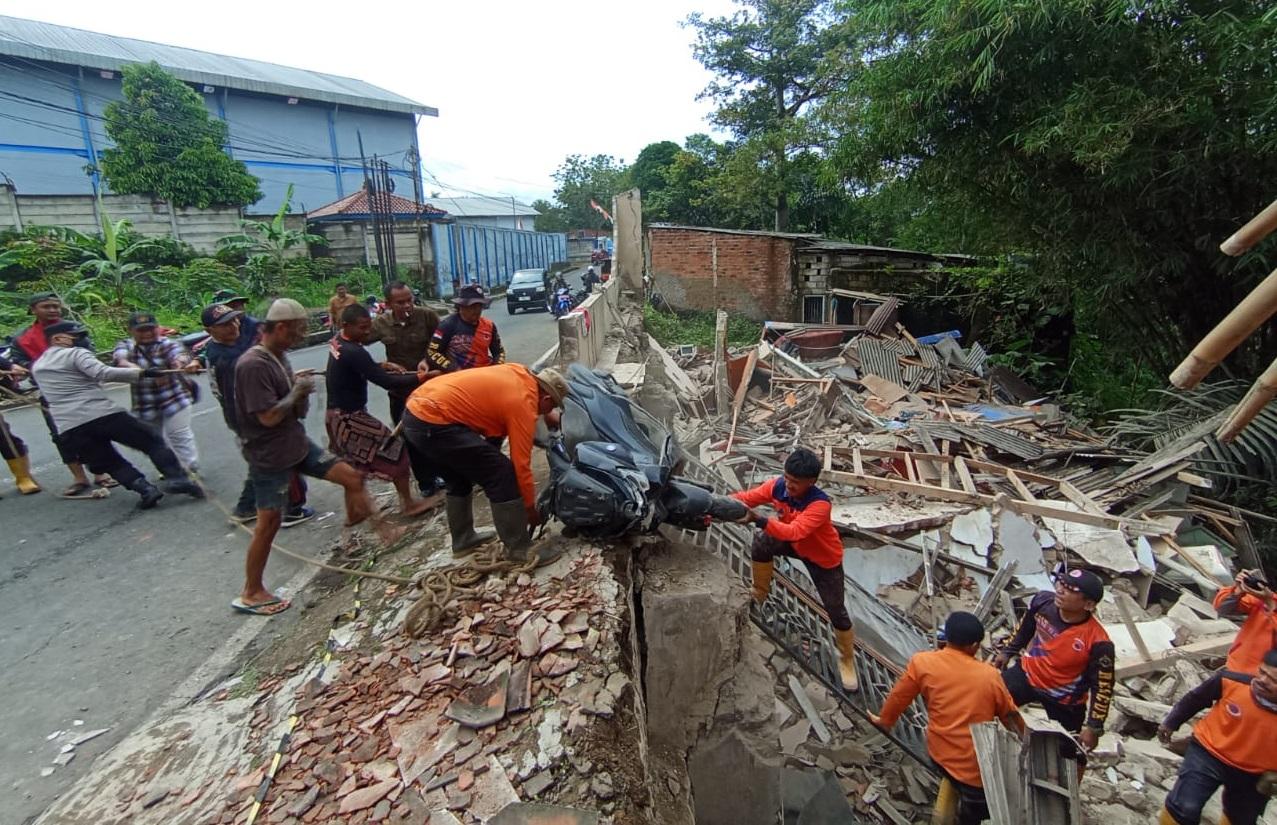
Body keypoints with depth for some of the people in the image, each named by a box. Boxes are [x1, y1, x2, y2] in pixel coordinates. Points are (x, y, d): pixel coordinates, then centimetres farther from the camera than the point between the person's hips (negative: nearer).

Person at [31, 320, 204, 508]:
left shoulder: (37, 366, 24)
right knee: (152, 441, 1)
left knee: (109, 463, 12)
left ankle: (146, 490, -8)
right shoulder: (75, 353, 2)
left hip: (69, 427, 6)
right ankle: (177, 479, -15)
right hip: (102, 414, -6)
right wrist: (140, 373, -24)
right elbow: (101, 373, -17)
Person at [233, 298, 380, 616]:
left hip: (297, 443, 8)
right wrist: (297, 391, -13)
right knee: (268, 522, 2)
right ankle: (250, 594, 19)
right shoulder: (253, 365, -22)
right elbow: (268, 416, -25)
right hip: (269, 456, -8)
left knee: (352, 477, 5)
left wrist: (302, 389, -9)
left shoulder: (280, 356, 6)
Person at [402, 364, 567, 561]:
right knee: (503, 477, -4)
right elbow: (521, 465, -5)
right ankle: (519, 550, 4)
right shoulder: (523, 404, -8)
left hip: (415, 410, 10)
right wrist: (530, 508, 7)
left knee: (459, 481, 27)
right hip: (433, 422, -10)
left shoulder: (519, 374, 12)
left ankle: (463, 539, 38)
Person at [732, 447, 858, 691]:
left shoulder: (820, 504, -40)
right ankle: (760, 595, 10)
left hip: (824, 557, -5)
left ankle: (847, 659, 29)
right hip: (794, 544, 5)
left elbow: (794, 532, -51)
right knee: (761, 545, -16)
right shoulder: (778, 486, -25)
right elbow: (747, 497, -23)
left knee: (836, 610, 2)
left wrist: (758, 519, -62)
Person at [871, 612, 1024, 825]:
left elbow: (898, 697, 2)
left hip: (939, 753, 2)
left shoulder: (921, 662, -9)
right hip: (977, 766, -1)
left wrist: (884, 720, 20)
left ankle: (948, 795, 20)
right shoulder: (989, 675, -9)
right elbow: (1011, 716, 6)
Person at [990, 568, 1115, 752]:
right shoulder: (1043, 601, -19)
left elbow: (1102, 687, -17)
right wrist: (1007, 651, 13)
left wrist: (1093, 727, -13)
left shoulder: (1097, 642, -29)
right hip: (1027, 674, 4)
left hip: (1064, 699, -3)